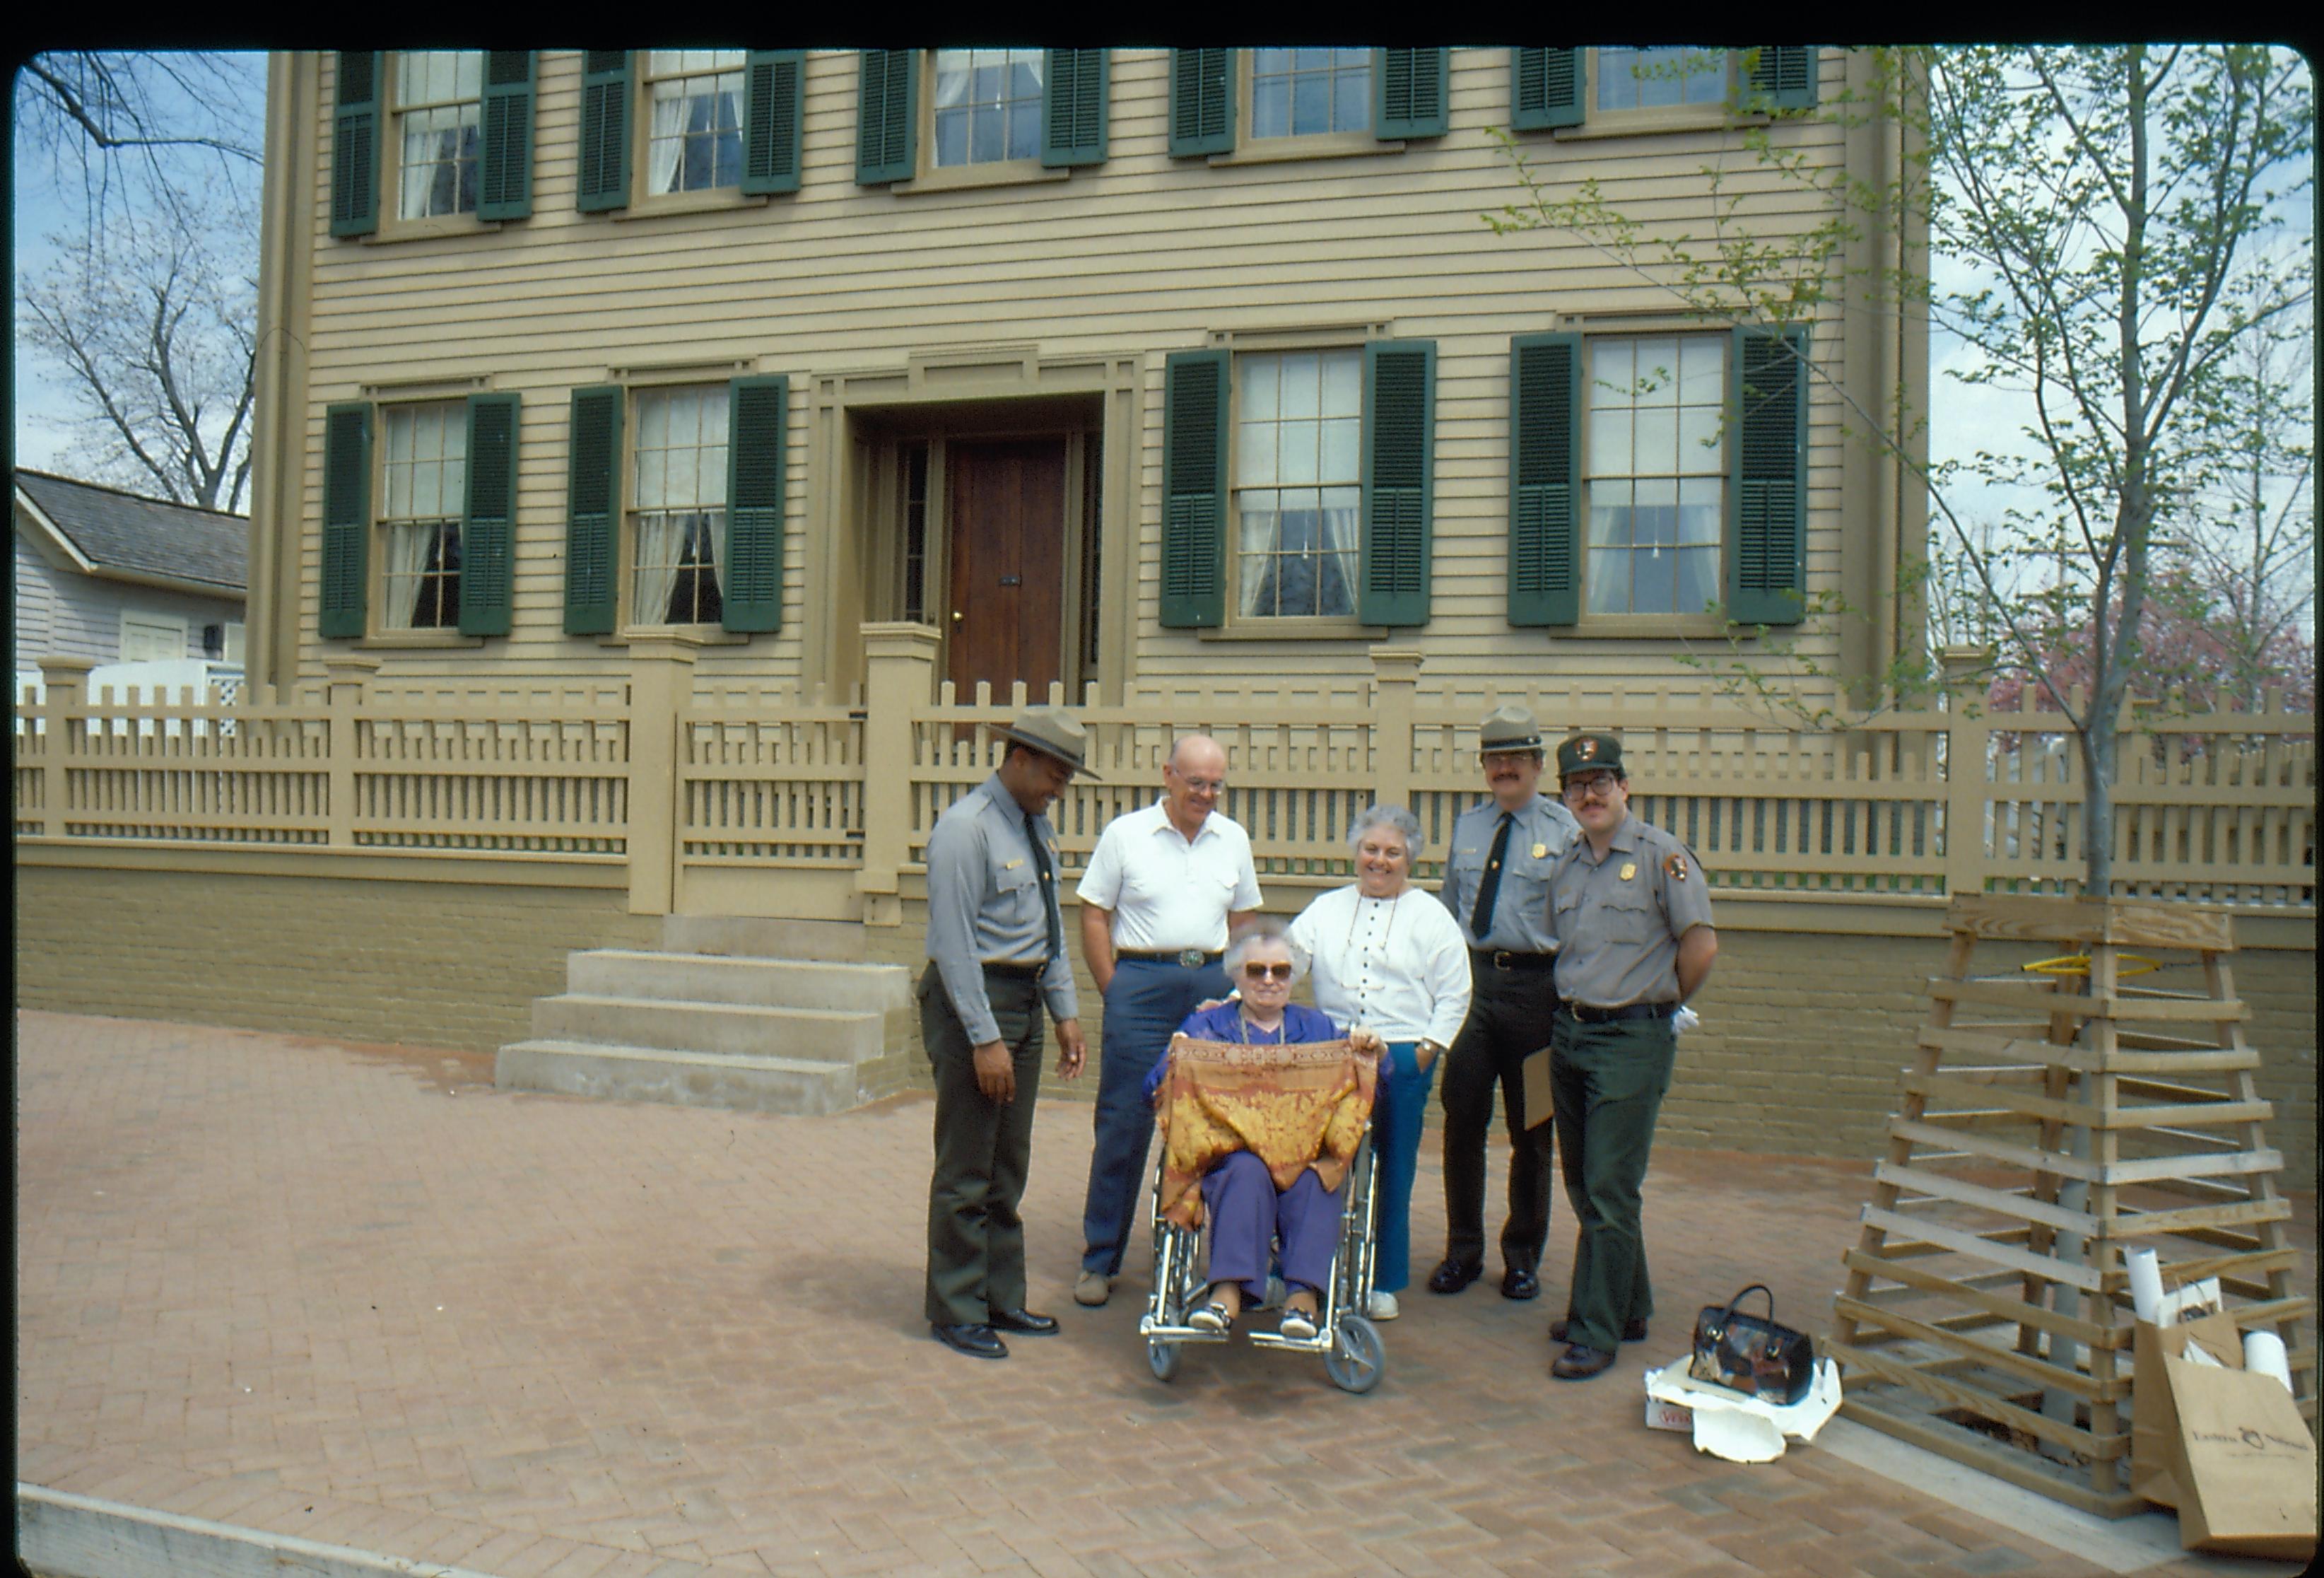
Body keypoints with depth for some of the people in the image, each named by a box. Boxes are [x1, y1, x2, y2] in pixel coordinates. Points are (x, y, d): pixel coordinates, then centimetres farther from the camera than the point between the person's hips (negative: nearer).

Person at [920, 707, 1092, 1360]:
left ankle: (1002, 1298, 28)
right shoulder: (966, 828, -16)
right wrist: (985, 1038, -21)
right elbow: (955, 942, -19)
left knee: (1009, 1165, 16)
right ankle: (956, 1311, 13)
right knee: (966, 1170, 1)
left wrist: (1064, 1012, 12)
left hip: (1025, 999, 9)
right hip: (972, 997, -9)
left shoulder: (1037, 828, 10)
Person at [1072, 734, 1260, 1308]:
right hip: (1142, 982, -3)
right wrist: (1114, 991, -3)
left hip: (1211, 984, 3)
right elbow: (1094, 916, 2)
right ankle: (1099, 1260, 9)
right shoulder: (1125, 834, 0)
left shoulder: (1233, 839, 10)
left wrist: (1231, 989, 8)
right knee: (1123, 1124, -1)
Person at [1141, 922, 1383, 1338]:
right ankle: (1229, 1290, -46)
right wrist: (1174, 1060, -10)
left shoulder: (1317, 1028, 27)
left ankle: (1303, 1294, -44)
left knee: (1312, 1177, -35)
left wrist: (1371, 1052, -2)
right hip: (1229, 1147, -1)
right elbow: (1155, 1091, 11)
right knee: (1246, 1171, -37)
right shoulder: (1206, 1025, 22)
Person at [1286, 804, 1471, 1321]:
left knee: (1391, 1171, 4)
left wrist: (1427, 1050, -5)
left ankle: (1382, 1283, 17)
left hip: (1403, 1060, -1)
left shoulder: (1429, 916, 6)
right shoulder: (1327, 909, 13)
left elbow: (1454, 996, 5)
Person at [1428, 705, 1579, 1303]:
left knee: (1531, 1127, 7)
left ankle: (1523, 1255, 22)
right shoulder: (1466, 827, 13)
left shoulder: (1565, 830, -1)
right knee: (1462, 1118, 4)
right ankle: (1463, 1249, 18)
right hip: (1472, 981, 3)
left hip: (1536, 985, -3)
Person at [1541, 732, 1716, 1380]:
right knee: (1583, 1184, 13)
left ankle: (1596, 1333, 1)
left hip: (1632, 1040, -7)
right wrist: (1572, 1010, 13)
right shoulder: (1565, 864, 11)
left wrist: (1659, 1003, 0)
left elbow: (1701, 944, -10)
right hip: (1568, 1033, 7)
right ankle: (1628, 1307, 28)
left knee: (1609, 1191, -6)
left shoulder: (1662, 856, -9)